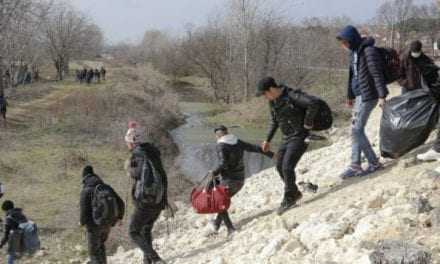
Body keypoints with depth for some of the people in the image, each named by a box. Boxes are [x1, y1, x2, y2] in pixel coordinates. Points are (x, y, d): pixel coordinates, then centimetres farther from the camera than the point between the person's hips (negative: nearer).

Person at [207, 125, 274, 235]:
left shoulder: (221, 146, -13)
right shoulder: (238, 143, 5)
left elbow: (223, 164, -24)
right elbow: (255, 148, 8)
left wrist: (215, 172, -7)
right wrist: (269, 154, 19)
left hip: (228, 180, -7)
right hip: (240, 180, 7)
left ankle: (230, 228, 1)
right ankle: (216, 224, 34)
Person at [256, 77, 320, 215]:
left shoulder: (292, 96, -22)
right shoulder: (273, 101, 5)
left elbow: (314, 103, -34)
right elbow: (274, 121, 20)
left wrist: (308, 122, -25)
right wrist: (268, 140, 18)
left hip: (300, 137, -9)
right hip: (287, 138, 9)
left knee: (287, 167, -15)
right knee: (280, 166, 10)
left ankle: (289, 198, 2)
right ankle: (295, 193, 28)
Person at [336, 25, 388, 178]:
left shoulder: (368, 51, -16)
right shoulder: (354, 52, 12)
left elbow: (377, 74, -19)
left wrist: (382, 96, -22)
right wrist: (350, 96, 24)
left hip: (368, 96, -9)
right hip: (359, 95, 9)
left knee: (356, 130, -7)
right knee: (356, 130, 10)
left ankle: (374, 163, 4)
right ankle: (356, 165, 16)